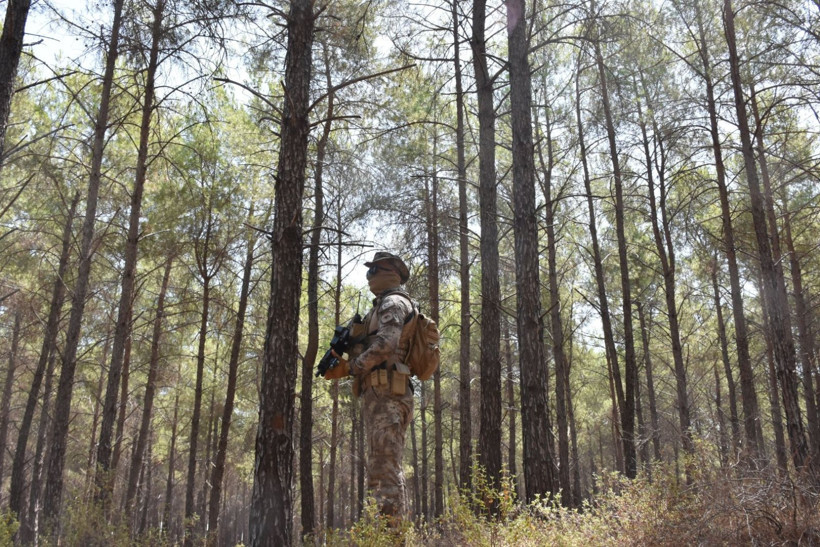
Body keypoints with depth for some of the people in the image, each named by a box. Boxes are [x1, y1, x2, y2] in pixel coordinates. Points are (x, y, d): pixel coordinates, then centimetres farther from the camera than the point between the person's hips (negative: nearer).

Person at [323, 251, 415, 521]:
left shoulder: (393, 302, -3)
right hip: (378, 397, 11)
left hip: (386, 396, -11)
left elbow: (385, 344, -19)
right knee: (381, 468, 11)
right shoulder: (383, 305, 28)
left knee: (385, 466, -15)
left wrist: (350, 367, -10)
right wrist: (347, 364, 9)